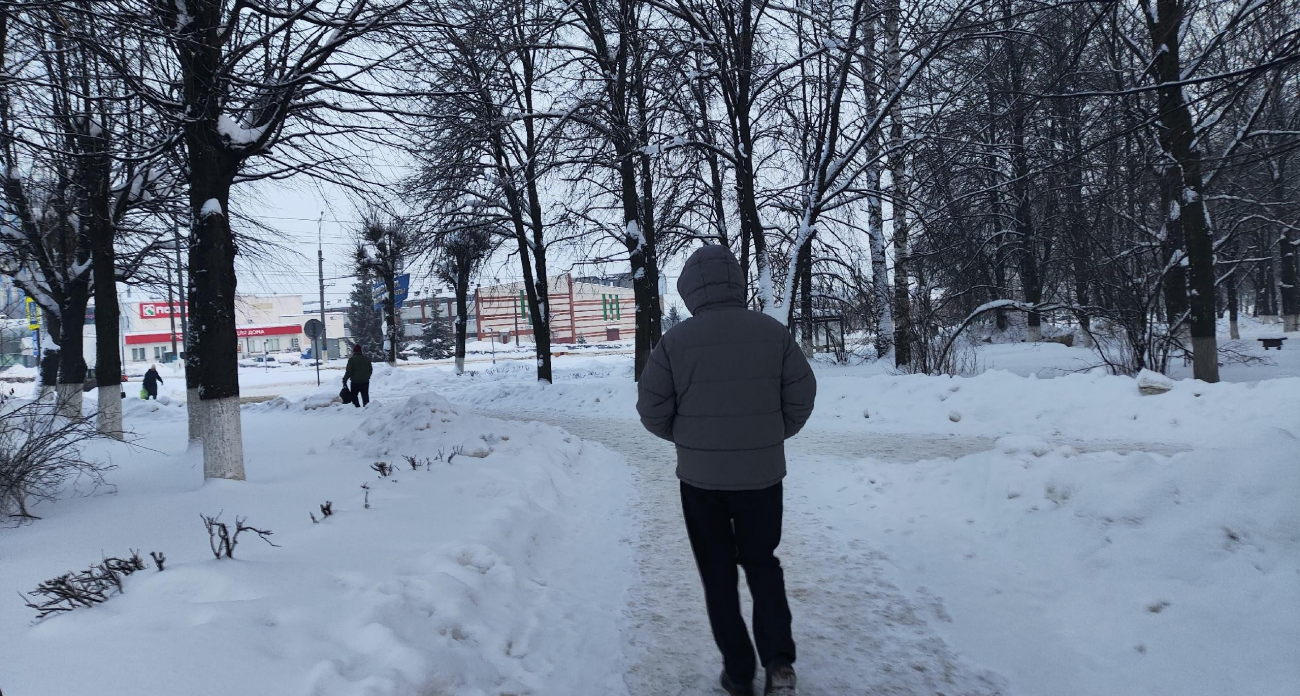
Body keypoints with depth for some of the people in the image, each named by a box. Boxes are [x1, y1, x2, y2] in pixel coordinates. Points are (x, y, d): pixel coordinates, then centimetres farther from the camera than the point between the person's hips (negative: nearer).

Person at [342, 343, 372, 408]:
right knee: (365, 396, 9)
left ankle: (357, 407, -3)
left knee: (354, 396, 7)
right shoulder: (367, 359, 7)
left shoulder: (352, 359, -11)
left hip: (355, 382, -5)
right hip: (365, 381, 5)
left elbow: (348, 371, -14)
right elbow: (370, 370, 16)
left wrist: (344, 380, -7)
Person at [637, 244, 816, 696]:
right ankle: (779, 660, 5)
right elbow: (802, 395, -1)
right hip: (763, 473, 1)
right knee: (762, 562, 19)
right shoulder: (773, 332, -6)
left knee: (718, 572, 15)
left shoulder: (676, 340, -11)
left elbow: (652, 409, -7)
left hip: (701, 476, -1)